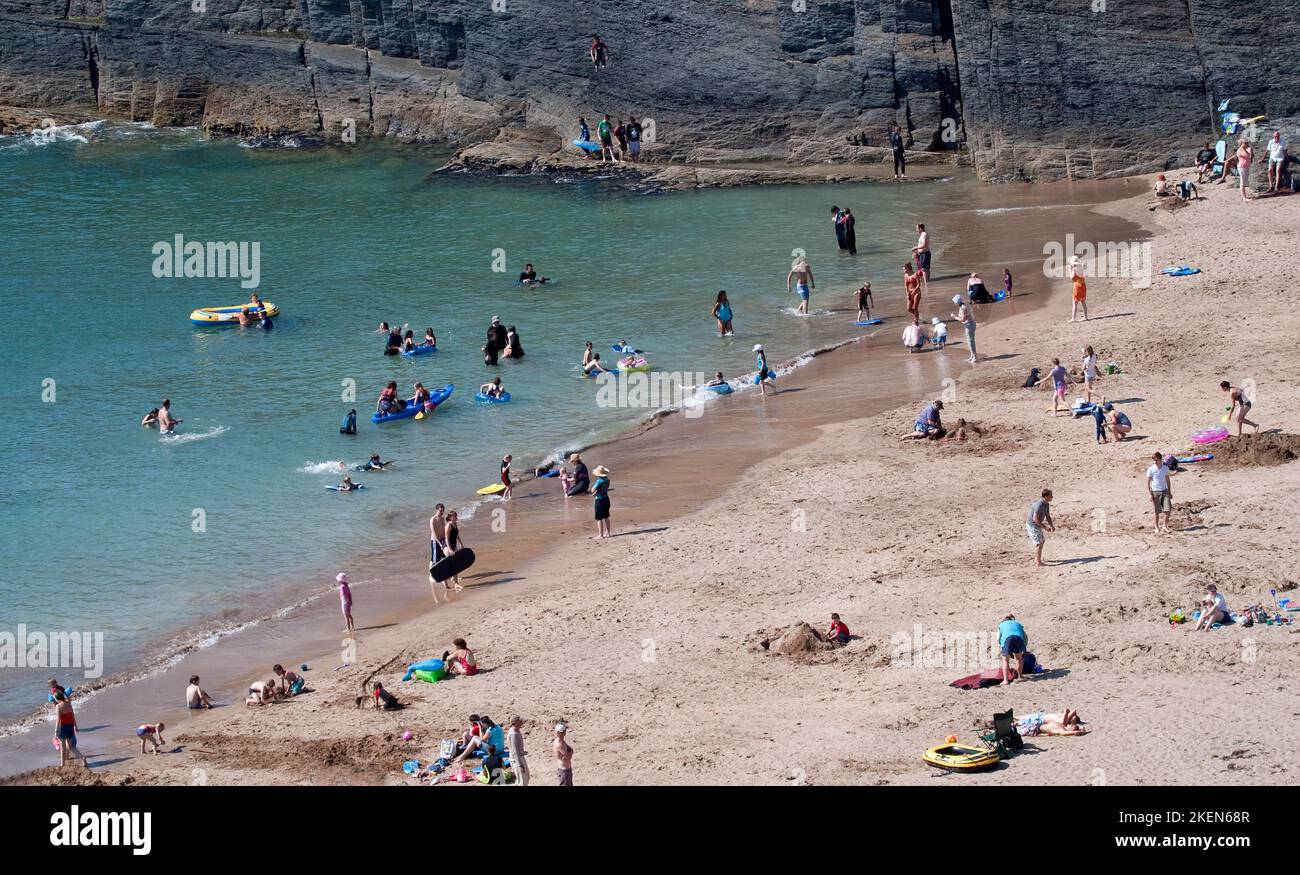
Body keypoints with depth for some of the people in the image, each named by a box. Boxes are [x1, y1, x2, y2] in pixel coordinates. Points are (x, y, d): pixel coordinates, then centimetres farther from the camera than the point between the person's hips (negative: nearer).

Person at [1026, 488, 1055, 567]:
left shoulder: (1046, 504, 2)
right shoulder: (1039, 505, -28)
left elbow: (1048, 516, 10)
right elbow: (1035, 519, -31)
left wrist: (1051, 526, -5)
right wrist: (1044, 527, -27)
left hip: (1036, 525, 10)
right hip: (1032, 526, -10)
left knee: (1042, 540, 20)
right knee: (1039, 543, -8)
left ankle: (1036, 559, 31)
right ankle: (1038, 562, -1)